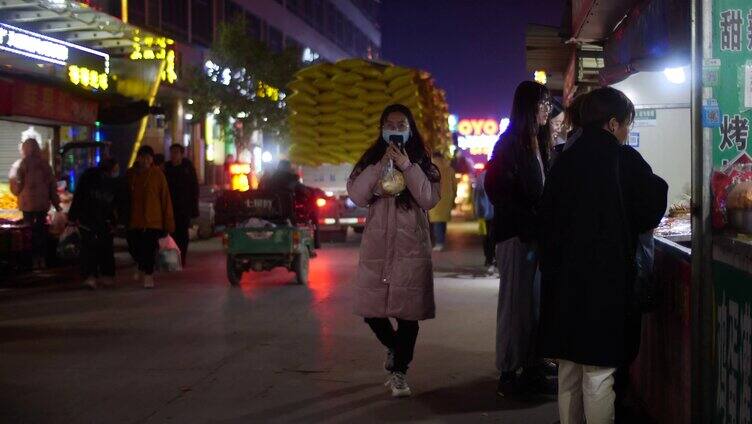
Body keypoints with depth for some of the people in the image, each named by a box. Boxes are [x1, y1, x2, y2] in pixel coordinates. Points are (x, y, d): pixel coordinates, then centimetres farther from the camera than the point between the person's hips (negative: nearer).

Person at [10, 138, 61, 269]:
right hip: (43, 202, 3)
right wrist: (56, 203, 10)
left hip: (28, 202, -3)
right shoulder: (45, 163, 2)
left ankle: (34, 260, 3)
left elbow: (18, 185, -5)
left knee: (30, 231, 4)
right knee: (41, 230, 11)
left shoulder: (23, 164, -8)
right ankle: (42, 259, 11)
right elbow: (52, 184, 4)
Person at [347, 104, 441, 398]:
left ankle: (399, 371, 8)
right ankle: (394, 347, 32)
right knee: (371, 308, 2)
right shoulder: (371, 160, 10)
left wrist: (408, 166, -13)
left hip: (411, 247, -2)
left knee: (407, 311, -4)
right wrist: (381, 165, -11)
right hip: (376, 246, 2)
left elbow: (429, 199, -5)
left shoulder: (422, 162, 8)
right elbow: (357, 196, -3)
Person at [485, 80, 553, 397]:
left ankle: (532, 368, 19)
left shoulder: (537, 144, 17)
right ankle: (509, 374, 3)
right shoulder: (510, 144, -9)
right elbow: (497, 190, -15)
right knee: (515, 303, -4)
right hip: (516, 235, -8)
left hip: (535, 234, 8)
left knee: (536, 302, 10)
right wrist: (529, 224, -17)